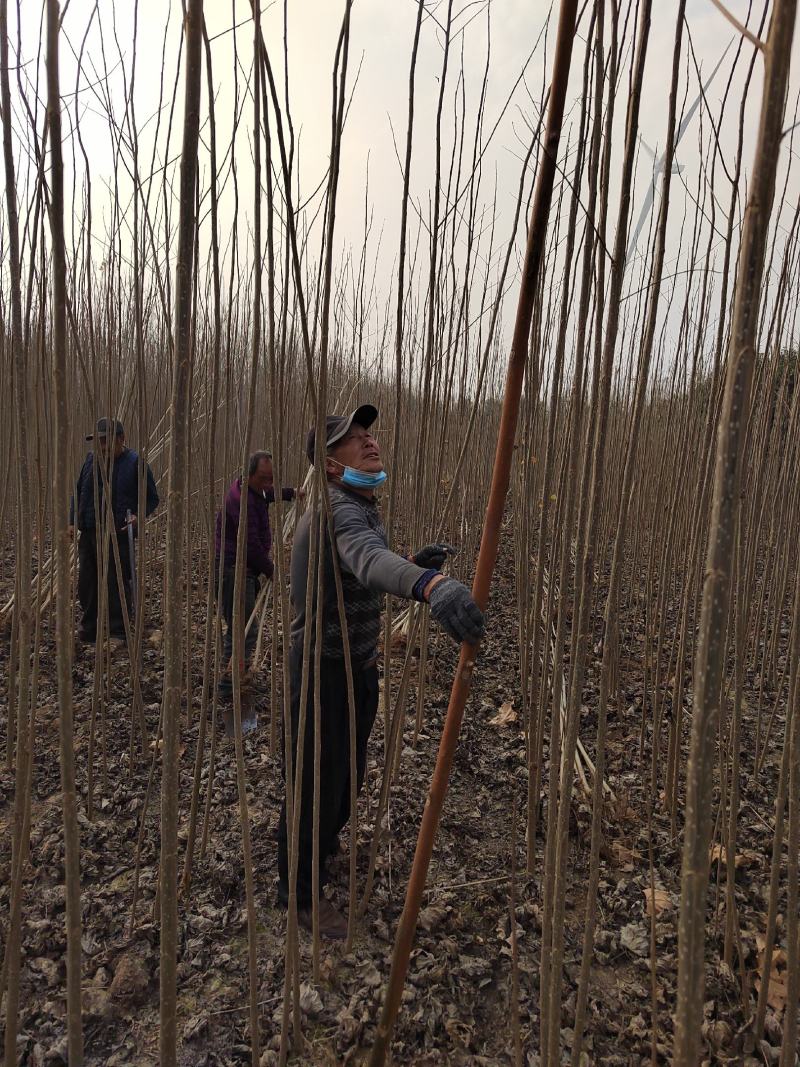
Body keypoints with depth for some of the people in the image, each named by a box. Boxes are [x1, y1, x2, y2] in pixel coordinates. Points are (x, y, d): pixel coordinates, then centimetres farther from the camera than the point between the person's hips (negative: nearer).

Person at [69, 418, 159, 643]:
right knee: (86, 582, 12)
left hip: (118, 534, -6)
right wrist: (73, 521, 11)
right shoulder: (91, 459, 10)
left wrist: (138, 515, -18)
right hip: (89, 532, 6)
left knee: (117, 583, -1)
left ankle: (118, 632, 11)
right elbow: (78, 492, 19)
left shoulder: (134, 462, -6)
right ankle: (88, 628, 28)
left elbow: (151, 498, -1)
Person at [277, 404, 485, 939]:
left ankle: (326, 841, 53)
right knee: (318, 779, 6)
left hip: (360, 662, 10)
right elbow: (367, 558, -51)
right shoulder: (337, 510, -27)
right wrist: (430, 585, -70)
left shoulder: (364, 507, 7)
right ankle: (300, 890, 29)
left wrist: (414, 562, -1)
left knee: (350, 769, 26)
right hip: (325, 667, -9)